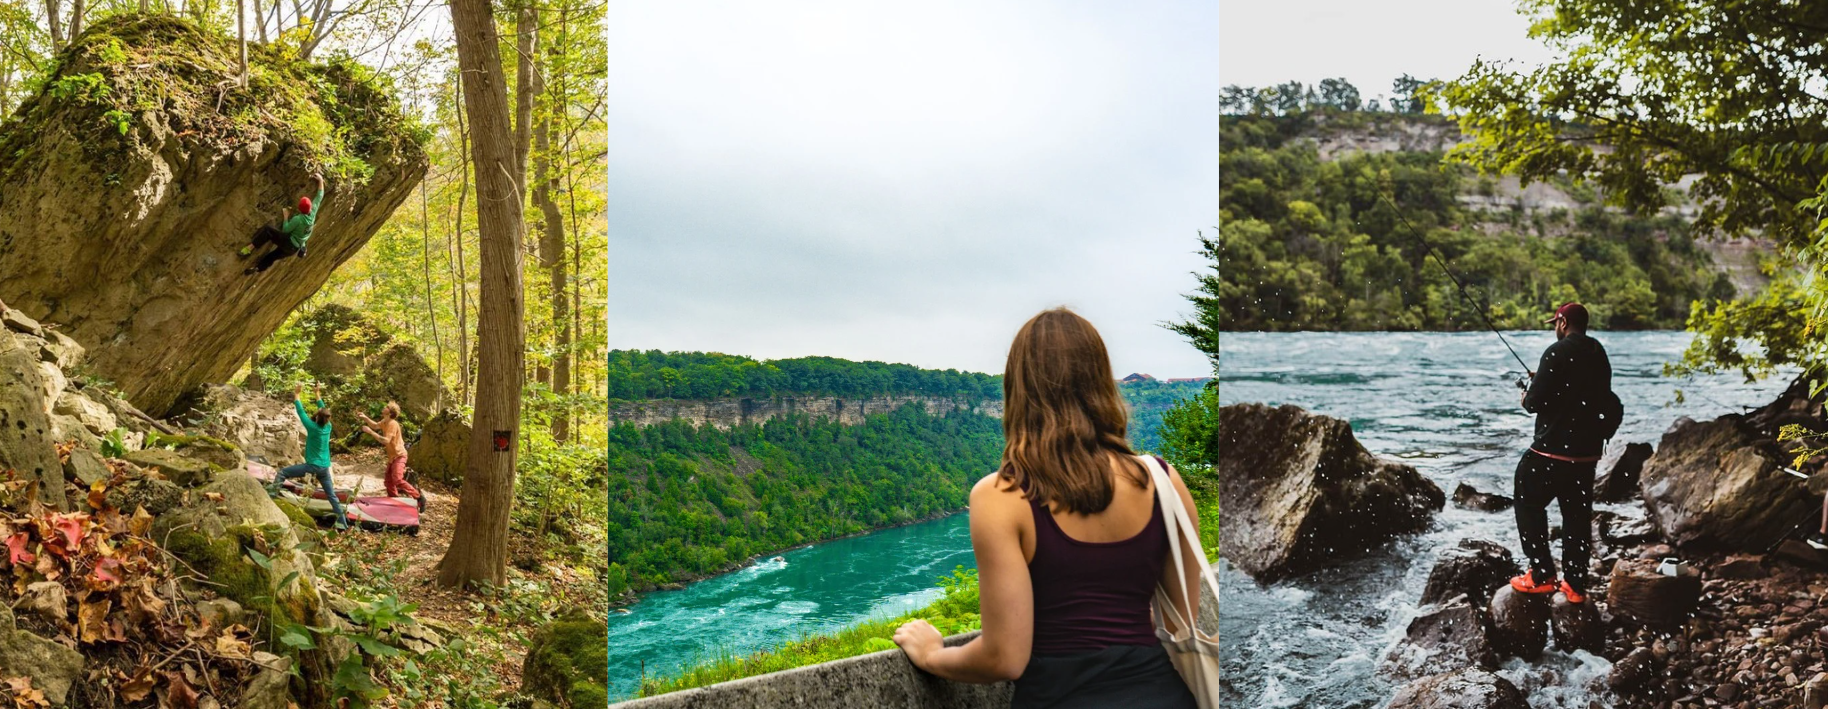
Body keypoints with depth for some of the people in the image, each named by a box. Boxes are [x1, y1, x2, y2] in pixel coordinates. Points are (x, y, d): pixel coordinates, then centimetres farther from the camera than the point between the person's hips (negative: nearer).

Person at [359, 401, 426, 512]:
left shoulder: (392, 424, -21)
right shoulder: (385, 422, 8)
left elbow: (386, 441, -30)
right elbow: (375, 425, 28)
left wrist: (370, 432, -27)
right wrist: (365, 417, 12)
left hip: (399, 456, -10)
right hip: (392, 457, 10)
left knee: (397, 480, -26)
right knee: (388, 482, 12)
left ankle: (418, 497, -19)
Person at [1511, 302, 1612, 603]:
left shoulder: (1558, 352, -14)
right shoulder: (1599, 354, 9)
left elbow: (1535, 402, -18)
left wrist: (1527, 398, 6)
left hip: (1554, 449, -7)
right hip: (1588, 451, 7)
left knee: (1529, 502, 6)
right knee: (1577, 514, 11)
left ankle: (1542, 576, 5)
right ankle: (1575, 584, 15)